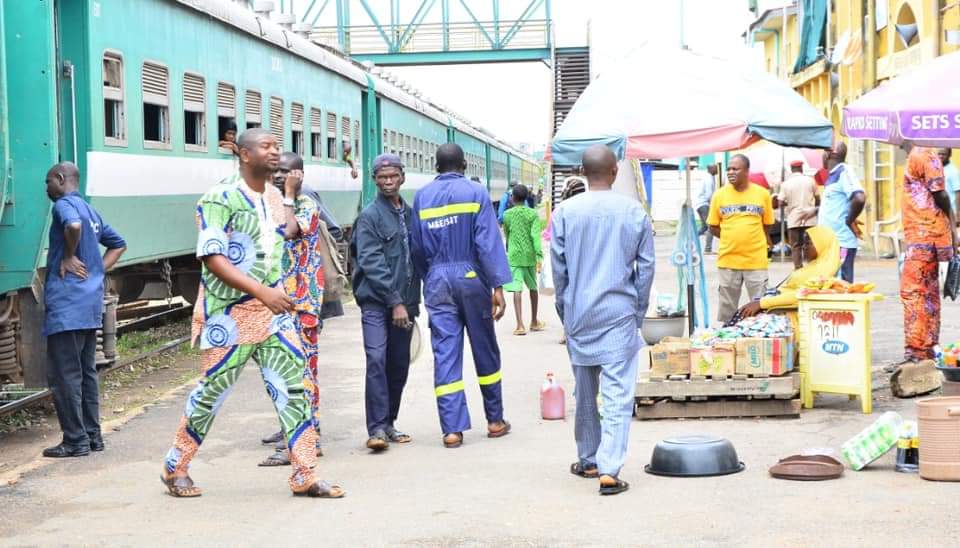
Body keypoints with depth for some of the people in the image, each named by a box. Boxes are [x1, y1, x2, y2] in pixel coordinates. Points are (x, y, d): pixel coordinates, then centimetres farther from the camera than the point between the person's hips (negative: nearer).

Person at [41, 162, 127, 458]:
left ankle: (75, 441, -4)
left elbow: (73, 226, -31)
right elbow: (118, 244, 28)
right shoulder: (91, 212, 19)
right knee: (86, 372, 14)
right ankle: (93, 435, 17)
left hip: (66, 304, -9)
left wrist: (69, 257, -16)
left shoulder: (64, 205, -8)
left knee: (64, 376, -5)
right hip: (91, 304, 9)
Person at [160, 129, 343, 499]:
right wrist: (262, 291, -27)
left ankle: (305, 477, 4)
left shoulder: (275, 198, 10)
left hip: (273, 311, 7)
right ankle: (176, 468, 21)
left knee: (294, 385, -1)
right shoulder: (220, 199, -13)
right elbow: (212, 257, -21)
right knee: (212, 391, 3)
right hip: (229, 314, -6)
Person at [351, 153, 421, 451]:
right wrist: (395, 302, -16)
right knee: (376, 361, -14)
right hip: (376, 301, -6)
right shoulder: (370, 216, -5)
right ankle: (377, 428, -13)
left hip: (404, 303, 6)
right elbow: (371, 263, -12)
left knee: (399, 365, 8)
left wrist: (413, 302, 13)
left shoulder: (409, 214, 12)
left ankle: (388, 423, 19)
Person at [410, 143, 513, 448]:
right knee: (485, 349, 11)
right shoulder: (475, 193, -4)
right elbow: (489, 242, -10)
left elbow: (417, 246, 7)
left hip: (436, 282, 2)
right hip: (470, 277, -2)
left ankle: (452, 429, -2)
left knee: (445, 354, 1)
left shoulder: (422, 197, 5)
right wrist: (498, 286, -11)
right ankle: (495, 420, 20)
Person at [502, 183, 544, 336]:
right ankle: (534, 322, 29)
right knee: (533, 287, 18)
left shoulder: (507, 214, 1)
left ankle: (520, 325, -19)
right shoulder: (533, 214, -1)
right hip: (529, 255, 1)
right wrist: (539, 256, -15)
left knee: (517, 289, -7)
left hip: (514, 255, -1)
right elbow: (535, 235, -12)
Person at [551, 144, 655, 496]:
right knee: (618, 394, -3)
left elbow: (558, 268, 3)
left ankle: (588, 460, 27)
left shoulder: (565, 213, -2)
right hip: (620, 314, -2)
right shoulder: (634, 213, -2)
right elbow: (646, 267, 2)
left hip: (579, 315, 2)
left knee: (585, 391, 15)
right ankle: (609, 470, -12)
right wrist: (638, 312, 13)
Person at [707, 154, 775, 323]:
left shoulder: (762, 194, -1)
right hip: (728, 260, 1)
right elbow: (713, 227, 6)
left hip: (756, 260, -1)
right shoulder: (720, 195, 1)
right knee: (727, 306, 10)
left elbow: (767, 225, 8)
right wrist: (733, 239, -2)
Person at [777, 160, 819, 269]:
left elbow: (781, 202, -6)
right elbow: (817, 198, 3)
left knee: (796, 247, 4)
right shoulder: (810, 180, 0)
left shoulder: (786, 183, -2)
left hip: (793, 219, 0)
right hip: (810, 218, 1)